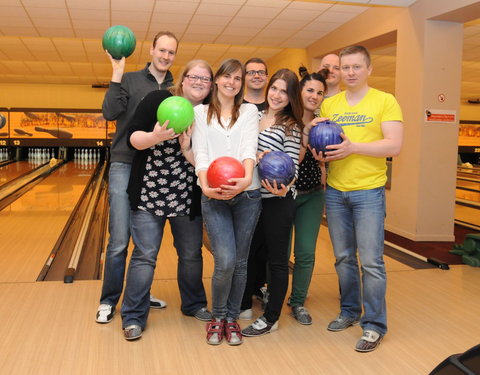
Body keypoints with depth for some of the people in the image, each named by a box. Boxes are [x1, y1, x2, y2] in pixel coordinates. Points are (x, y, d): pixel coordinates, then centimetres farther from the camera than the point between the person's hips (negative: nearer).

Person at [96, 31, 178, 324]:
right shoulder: (130, 80, 2)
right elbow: (110, 113, -13)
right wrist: (117, 74, -17)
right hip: (125, 166, -3)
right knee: (119, 240, -5)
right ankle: (109, 301, 9)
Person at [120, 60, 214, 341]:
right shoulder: (158, 100, -5)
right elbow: (134, 138, -7)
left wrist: (188, 152, -21)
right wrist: (156, 136, -27)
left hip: (187, 197, 3)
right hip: (150, 192, -3)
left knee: (191, 254, 15)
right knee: (145, 255, -1)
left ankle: (194, 304, 36)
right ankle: (134, 317, 11)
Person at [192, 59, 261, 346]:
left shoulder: (249, 111, 10)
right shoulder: (201, 112, 10)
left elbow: (249, 147, -7)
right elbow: (200, 152, -1)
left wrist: (247, 179, -26)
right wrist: (205, 185, -19)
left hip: (247, 195, 1)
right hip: (214, 196, -1)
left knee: (240, 261, 7)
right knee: (225, 261, -11)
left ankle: (231, 318, 25)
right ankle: (217, 316, 14)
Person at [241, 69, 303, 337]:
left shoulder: (291, 126, -7)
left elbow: (293, 166, -12)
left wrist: (283, 188, -29)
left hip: (279, 202, -6)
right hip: (253, 197, 6)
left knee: (277, 260, 5)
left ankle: (271, 318, 18)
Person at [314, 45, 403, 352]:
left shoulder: (385, 101, -3)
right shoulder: (329, 104, 10)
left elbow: (394, 146, -12)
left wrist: (353, 147, -21)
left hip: (369, 191, -4)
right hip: (335, 191, 4)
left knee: (371, 261, -3)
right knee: (343, 257, 13)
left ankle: (374, 326, 9)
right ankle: (349, 312, 30)